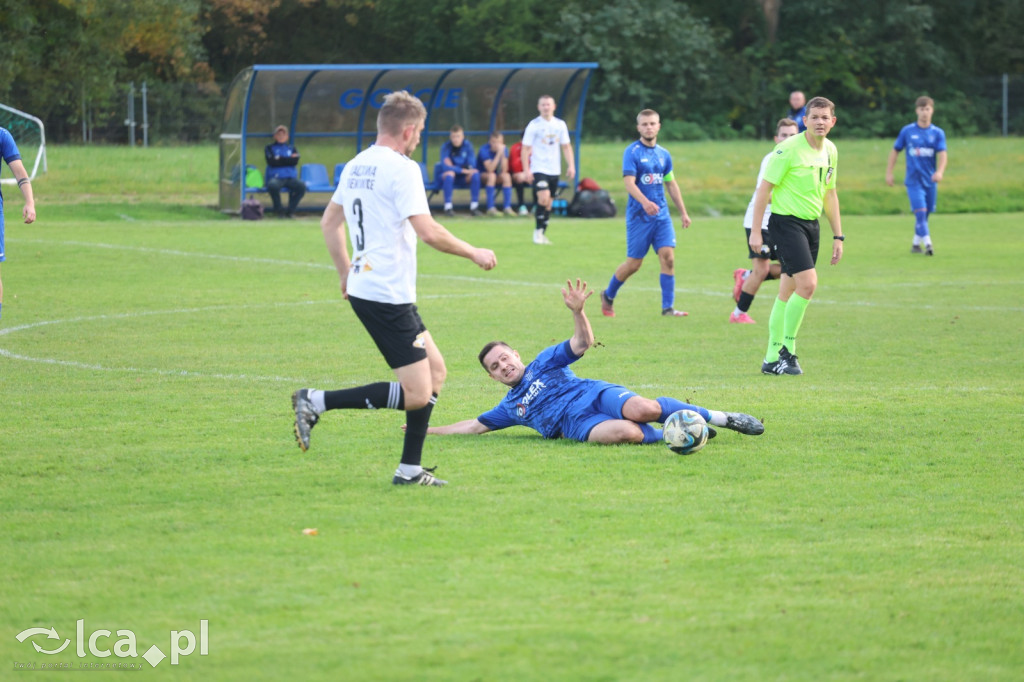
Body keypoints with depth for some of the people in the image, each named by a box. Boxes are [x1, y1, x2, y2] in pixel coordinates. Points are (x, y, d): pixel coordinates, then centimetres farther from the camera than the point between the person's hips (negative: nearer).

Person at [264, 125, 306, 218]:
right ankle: (279, 210, -17)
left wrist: (280, 159, -1)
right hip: (275, 178, -2)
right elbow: (271, 162, -4)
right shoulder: (270, 148, 16)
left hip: (291, 178, 2)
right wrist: (288, 159, 0)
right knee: (273, 185, -39)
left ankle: (290, 211, -15)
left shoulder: (292, 148, 22)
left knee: (302, 186, -30)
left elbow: (295, 161, 2)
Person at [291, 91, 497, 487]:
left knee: (435, 371, 16)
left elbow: (329, 222, 22)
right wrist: (474, 254, -6)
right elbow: (429, 233, -20)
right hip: (388, 296, -10)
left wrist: (346, 273, 30)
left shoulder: (355, 166, 12)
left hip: (364, 287, 10)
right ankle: (316, 402, -10)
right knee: (416, 394, -9)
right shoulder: (402, 169, -14)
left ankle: (410, 469, 15)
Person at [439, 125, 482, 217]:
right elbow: (445, 166, -24)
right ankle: (448, 207, -31)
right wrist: (463, 170, -29)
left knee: (475, 173, -27)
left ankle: (474, 206, -22)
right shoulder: (446, 147, -15)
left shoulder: (468, 145, -6)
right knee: (449, 174, -37)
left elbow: (472, 164, -4)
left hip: (464, 176, 3)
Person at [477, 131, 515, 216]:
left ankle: (507, 207, -26)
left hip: (497, 175, 4)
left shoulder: (504, 149, -9)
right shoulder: (484, 150, -21)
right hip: (482, 174, -4)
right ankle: (491, 208, -37)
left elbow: (504, 170, -17)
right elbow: (490, 169, -31)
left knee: (507, 176, -26)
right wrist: (499, 153, -35)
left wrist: (503, 154, -28)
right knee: (492, 176, -35)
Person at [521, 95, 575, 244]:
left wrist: (571, 165, 3)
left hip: (554, 170, 5)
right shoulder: (534, 125, -5)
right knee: (543, 198, -21)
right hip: (538, 169, -5)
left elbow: (566, 146, 13)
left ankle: (542, 234, 17)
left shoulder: (560, 125, 7)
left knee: (548, 203, 8)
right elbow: (525, 148, -5)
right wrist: (526, 170, -12)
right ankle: (538, 231, -7)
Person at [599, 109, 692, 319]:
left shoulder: (664, 154, 11)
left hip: (661, 215, 5)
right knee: (634, 263, 0)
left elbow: (671, 184, 21)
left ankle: (668, 307, -6)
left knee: (668, 256, -9)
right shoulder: (632, 152, -7)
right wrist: (645, 202, -33)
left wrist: (683, 212, 20)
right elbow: (629, 182, -17)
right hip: (638, 215, -5)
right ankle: (608, 296, 24)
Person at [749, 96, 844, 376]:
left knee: (787, 294, 9)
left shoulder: (830, 151, 9)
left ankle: (772, 359, 14)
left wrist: (838, 236, 17)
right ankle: (786, 350, -8)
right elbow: (764, 188, -11)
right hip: (786, 222, -7)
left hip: (811, 225, 7)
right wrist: (756, 231, -14)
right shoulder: (789, 149, -13)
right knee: (808, 283, -20)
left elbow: (830, 194, 19)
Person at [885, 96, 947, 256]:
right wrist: (889, 172, 6)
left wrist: (940, 172, -26)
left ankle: (916, 244, 26)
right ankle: (927, 244, -23)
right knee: (920, 212, -17)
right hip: (913, 180, -3)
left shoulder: (938, 133, 3)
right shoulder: (907, 131, 0)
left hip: (930, 181, 3)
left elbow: (942, 154, -8)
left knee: (925, 215, 10)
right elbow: (895, 151, 9)